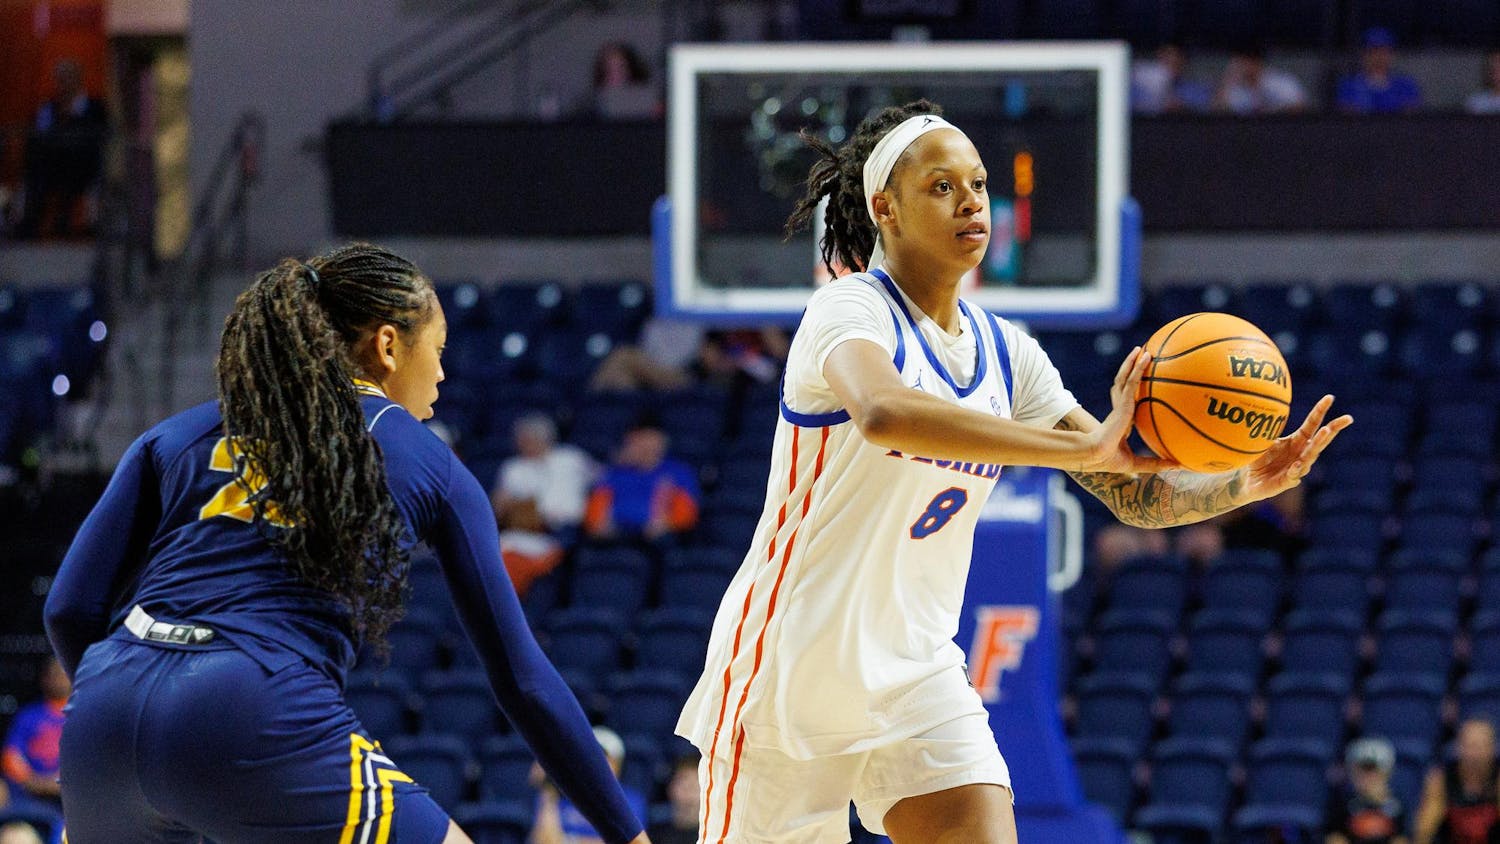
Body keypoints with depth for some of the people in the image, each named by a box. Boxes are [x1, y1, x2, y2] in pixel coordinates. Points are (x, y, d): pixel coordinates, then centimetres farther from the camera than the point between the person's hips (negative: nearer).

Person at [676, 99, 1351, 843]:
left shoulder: (1005, 353, 7)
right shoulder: (851, 312, -14)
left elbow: (1136, 494, 5)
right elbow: (882, 413, -39)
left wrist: (1247, 483, -17)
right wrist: (1082, 446, -43)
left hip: (914, 673, 6)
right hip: (790, 663, -6)